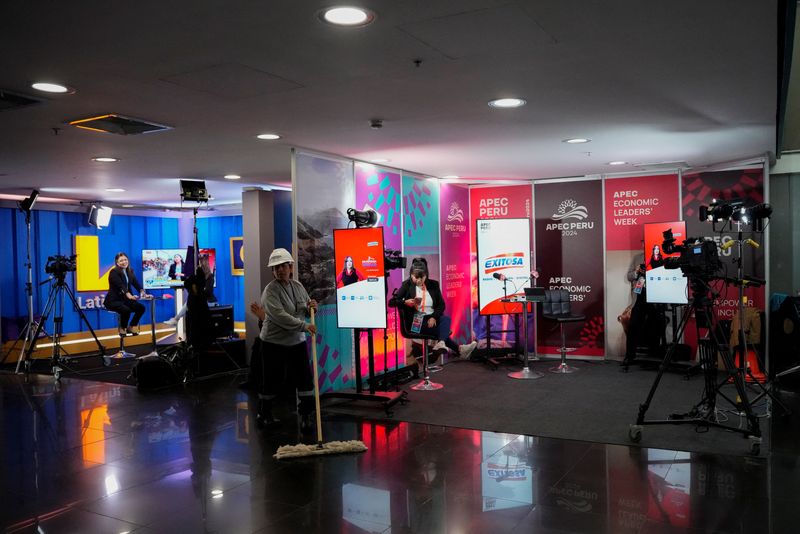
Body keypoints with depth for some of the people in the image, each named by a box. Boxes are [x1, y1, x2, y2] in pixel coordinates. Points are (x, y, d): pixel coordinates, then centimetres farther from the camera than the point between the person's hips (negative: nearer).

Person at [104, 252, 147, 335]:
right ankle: (122, 328, -5)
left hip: (124, 299, 7)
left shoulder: (130, 271, 8)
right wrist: (129, 295, -47)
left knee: (141, 307, -14)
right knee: (126, 310, -32)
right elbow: (120, 285, -30)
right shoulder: (114, 272, -14)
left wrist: (142, 292, -25)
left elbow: (136, 283, -4)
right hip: (113, 300, -7)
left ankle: (131, 327, 5)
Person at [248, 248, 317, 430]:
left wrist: (311, 307, -6)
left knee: (305, 377, 2)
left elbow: (307, 311, 18)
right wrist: (304, 326, -32)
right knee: (272, 381, 4)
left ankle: (306, 414, 14)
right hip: (274, 342, -5)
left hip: (297, 341, 5)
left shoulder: (298, 286, 6)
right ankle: (263, 414, 24)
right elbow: (279, 316, -27)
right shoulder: (270, 290, -14)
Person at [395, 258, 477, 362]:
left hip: (432, 318, 3)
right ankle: (459, 349, -29)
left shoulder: (433, 285, 9)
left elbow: (441, 305, 6)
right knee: (440, 329, -29)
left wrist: (434, 317, -12)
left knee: (446, 319, -30)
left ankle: (441, 344, -52)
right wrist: (405, 302, -21)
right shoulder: (407, 285, 3)